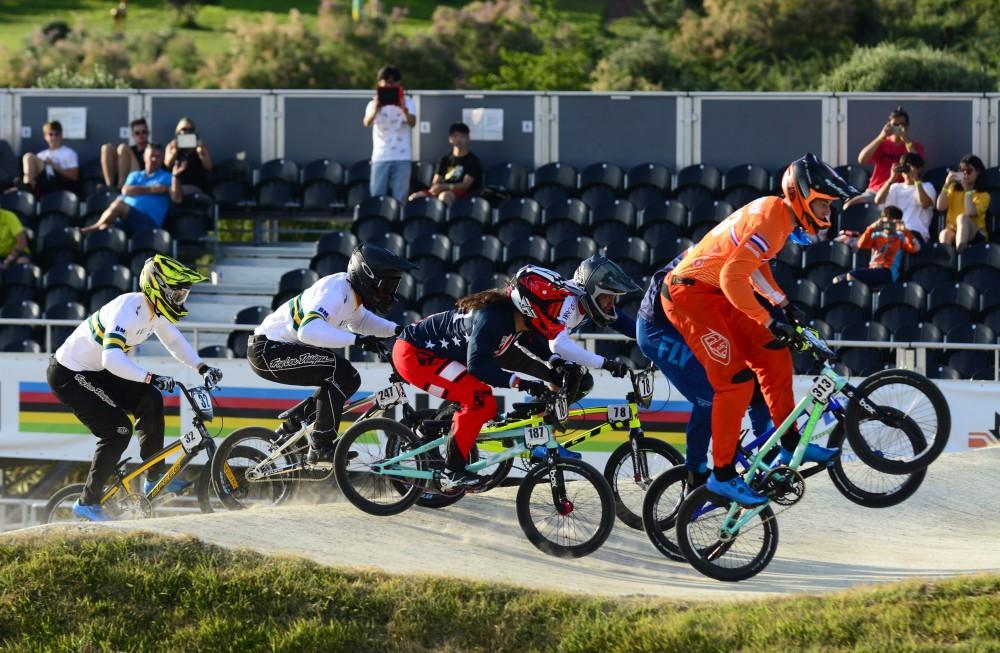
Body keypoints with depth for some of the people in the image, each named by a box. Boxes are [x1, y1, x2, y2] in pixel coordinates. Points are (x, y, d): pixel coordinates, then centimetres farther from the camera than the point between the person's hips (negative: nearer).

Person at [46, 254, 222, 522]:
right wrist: (150, 378, -48)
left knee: (150, 401, 1)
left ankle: (154, 478, 11)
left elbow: (174, 341, 13)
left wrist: (202, 367, 1)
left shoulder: (154, 309, -2)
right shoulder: (128, 311, -31)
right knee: (118, 430, -14)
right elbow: (112, 359, -43)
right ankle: (87, 503, -3)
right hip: (68, 376, -9)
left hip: (94, 371, 9)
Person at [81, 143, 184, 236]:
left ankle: (94, 228, -13)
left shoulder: (166, 178, 15)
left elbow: (177, 199, -2)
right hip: (124, 220, 5)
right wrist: (151, 190, -3)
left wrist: (175, 176, -14)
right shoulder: (135, 175, 27)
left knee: (118, 204, -29)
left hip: (148, 222, -5)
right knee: (105, 228, -27)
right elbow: (126, 191, 5)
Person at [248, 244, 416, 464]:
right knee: (339, 371, -21)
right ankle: (321, 445, -16)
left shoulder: (351, 290, 5)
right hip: (266, 351, -10)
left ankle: (293, 427, 21)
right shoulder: (335, 291, -24)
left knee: (349, 380, 11)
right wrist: (356, 340, -40)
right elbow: (309, 330, -40)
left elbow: (360, 321, 26)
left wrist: (396, 330, 9)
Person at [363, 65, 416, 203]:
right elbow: (367, 123, -15)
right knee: (377, 197, 0)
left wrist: (404, 110, -36)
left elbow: (412, 123, -14)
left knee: (400, 198, -2)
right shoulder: (374, 103, 5)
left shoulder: (407, 103, 4)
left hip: (402, 157, -1)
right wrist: (376, 109, -36)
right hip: (380, 157, 1)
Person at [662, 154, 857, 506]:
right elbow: (733, 277, -32)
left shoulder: (778, 212, 6)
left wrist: (782, 305, 18)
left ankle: (791, 446, 17)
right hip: (689, 294, -10)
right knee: (735, 380, -15)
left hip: (714, 294, 10)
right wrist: (769, 321, -29)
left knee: (774, 356, 8)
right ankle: (722, 475, -9)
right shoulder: (768, 222, -25)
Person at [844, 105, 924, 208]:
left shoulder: (915, 147, 7)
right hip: (875, 191, 2)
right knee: (849, 206, -25)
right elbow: (861, 160, -7)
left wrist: (906, 139, -20)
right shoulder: (882, 144, 10)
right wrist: (881, 137, -17)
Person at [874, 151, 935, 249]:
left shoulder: (927, 187, 14)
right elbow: (878, 200, 5)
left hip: (917, 233, -3)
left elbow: (925, 203, -10)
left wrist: (916, 180, -9)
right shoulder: (896, 187, 23)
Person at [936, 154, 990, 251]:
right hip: (953, 231, 3)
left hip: (976, 235, -3)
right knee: (944, 234, -35)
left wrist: (967, 189, -13)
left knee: (962, 217, -37)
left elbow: (970, 212, -15)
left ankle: (959, 251, -64)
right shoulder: (953, 189, 15)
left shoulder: (983, 195, 4)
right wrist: (946, 185, -8)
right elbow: (940, 207, -1)